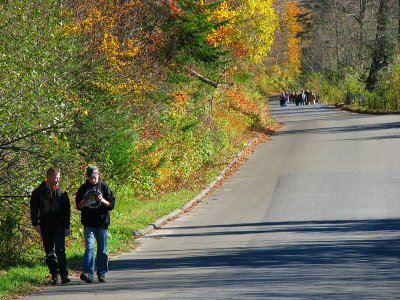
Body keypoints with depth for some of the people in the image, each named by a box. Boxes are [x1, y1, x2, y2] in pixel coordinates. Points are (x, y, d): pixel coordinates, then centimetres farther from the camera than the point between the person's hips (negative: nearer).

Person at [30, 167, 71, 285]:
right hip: (45, 228, 1)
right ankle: (55, 276, 12)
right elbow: (34, 209, 6)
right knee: (49, 253, 5)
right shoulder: (38, 192, 2)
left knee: (60, 250, -11)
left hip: (59, 227, -1)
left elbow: (66, 210, 8)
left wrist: (66, 226, 2)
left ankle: (64, 275, -11)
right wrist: (36, 223, -4)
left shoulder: (61, 192, 5)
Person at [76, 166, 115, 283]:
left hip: (102, 224, 0)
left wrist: (103, 200, -18)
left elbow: (111, 205, 0)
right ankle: (88, 273, -22)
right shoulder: (83, 188, 8)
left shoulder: (104, 187, 3)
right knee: (89, 247, -13)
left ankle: (102, 274, 14)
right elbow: (78, 206, 11)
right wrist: (83, 203, -11)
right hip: (88, 224, 0)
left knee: (102, 250, 5)